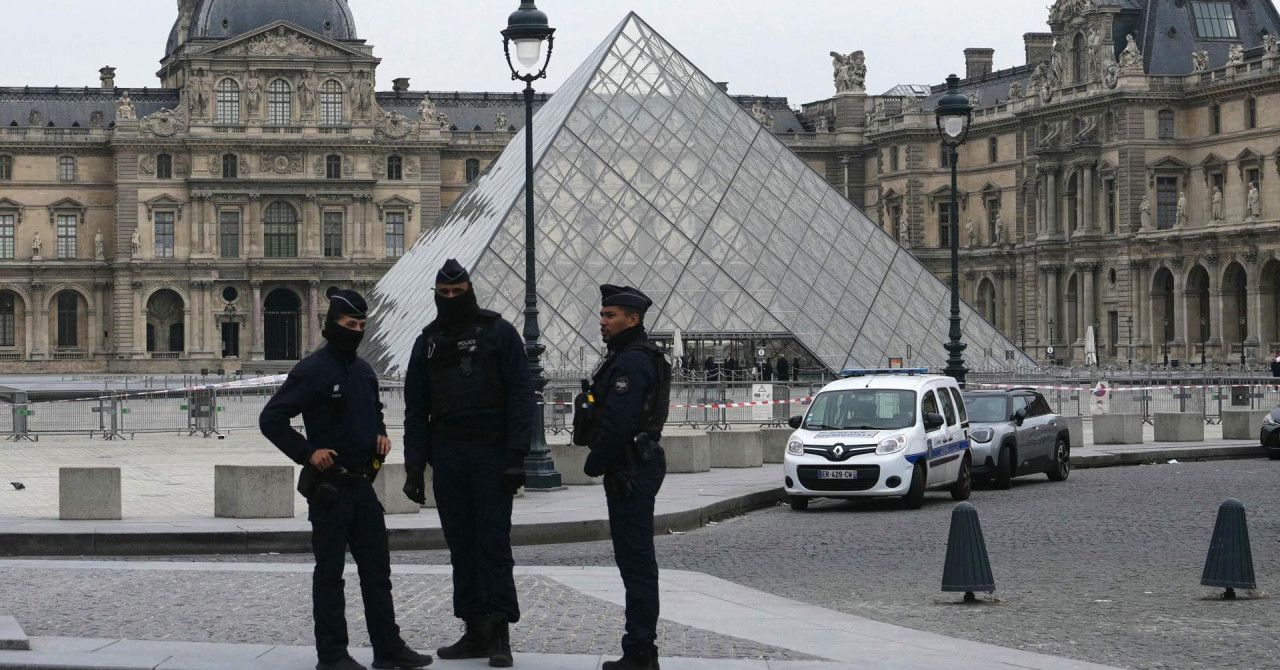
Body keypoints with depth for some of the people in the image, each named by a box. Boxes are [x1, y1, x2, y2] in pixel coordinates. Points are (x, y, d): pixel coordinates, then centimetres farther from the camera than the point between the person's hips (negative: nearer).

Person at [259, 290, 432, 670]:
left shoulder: (363, 371, 13)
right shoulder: (312, 370, -11)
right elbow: (271, 418, -13)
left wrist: (380, 435, 11)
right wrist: (307, 452, -17)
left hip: (362, 485, 8)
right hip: (330, 488, -8)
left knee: (377, 569, 9)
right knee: (330, 572, 0)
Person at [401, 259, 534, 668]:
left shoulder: (498, 332, 1)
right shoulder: (428, 342, 14)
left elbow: (521, 396, -4)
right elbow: (416, 409, 14)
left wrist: (516, 455, -13)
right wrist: (414, 466, 6)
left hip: (491, 452, -5)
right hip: (447, 455, 5)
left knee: (493, 542, -6)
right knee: (461, 545, 5)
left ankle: (500, 635, -5)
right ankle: (476, 632, 9)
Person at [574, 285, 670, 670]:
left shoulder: (632, 362, -17)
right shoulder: (629, 357, 18)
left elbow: (618, 422, -23)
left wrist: (594, 464, -12)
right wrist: (600, 462, 15)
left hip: (629, 474, -11)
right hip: (633, 468, 11)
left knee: (635, 561, -9)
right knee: (635, 559, 13)